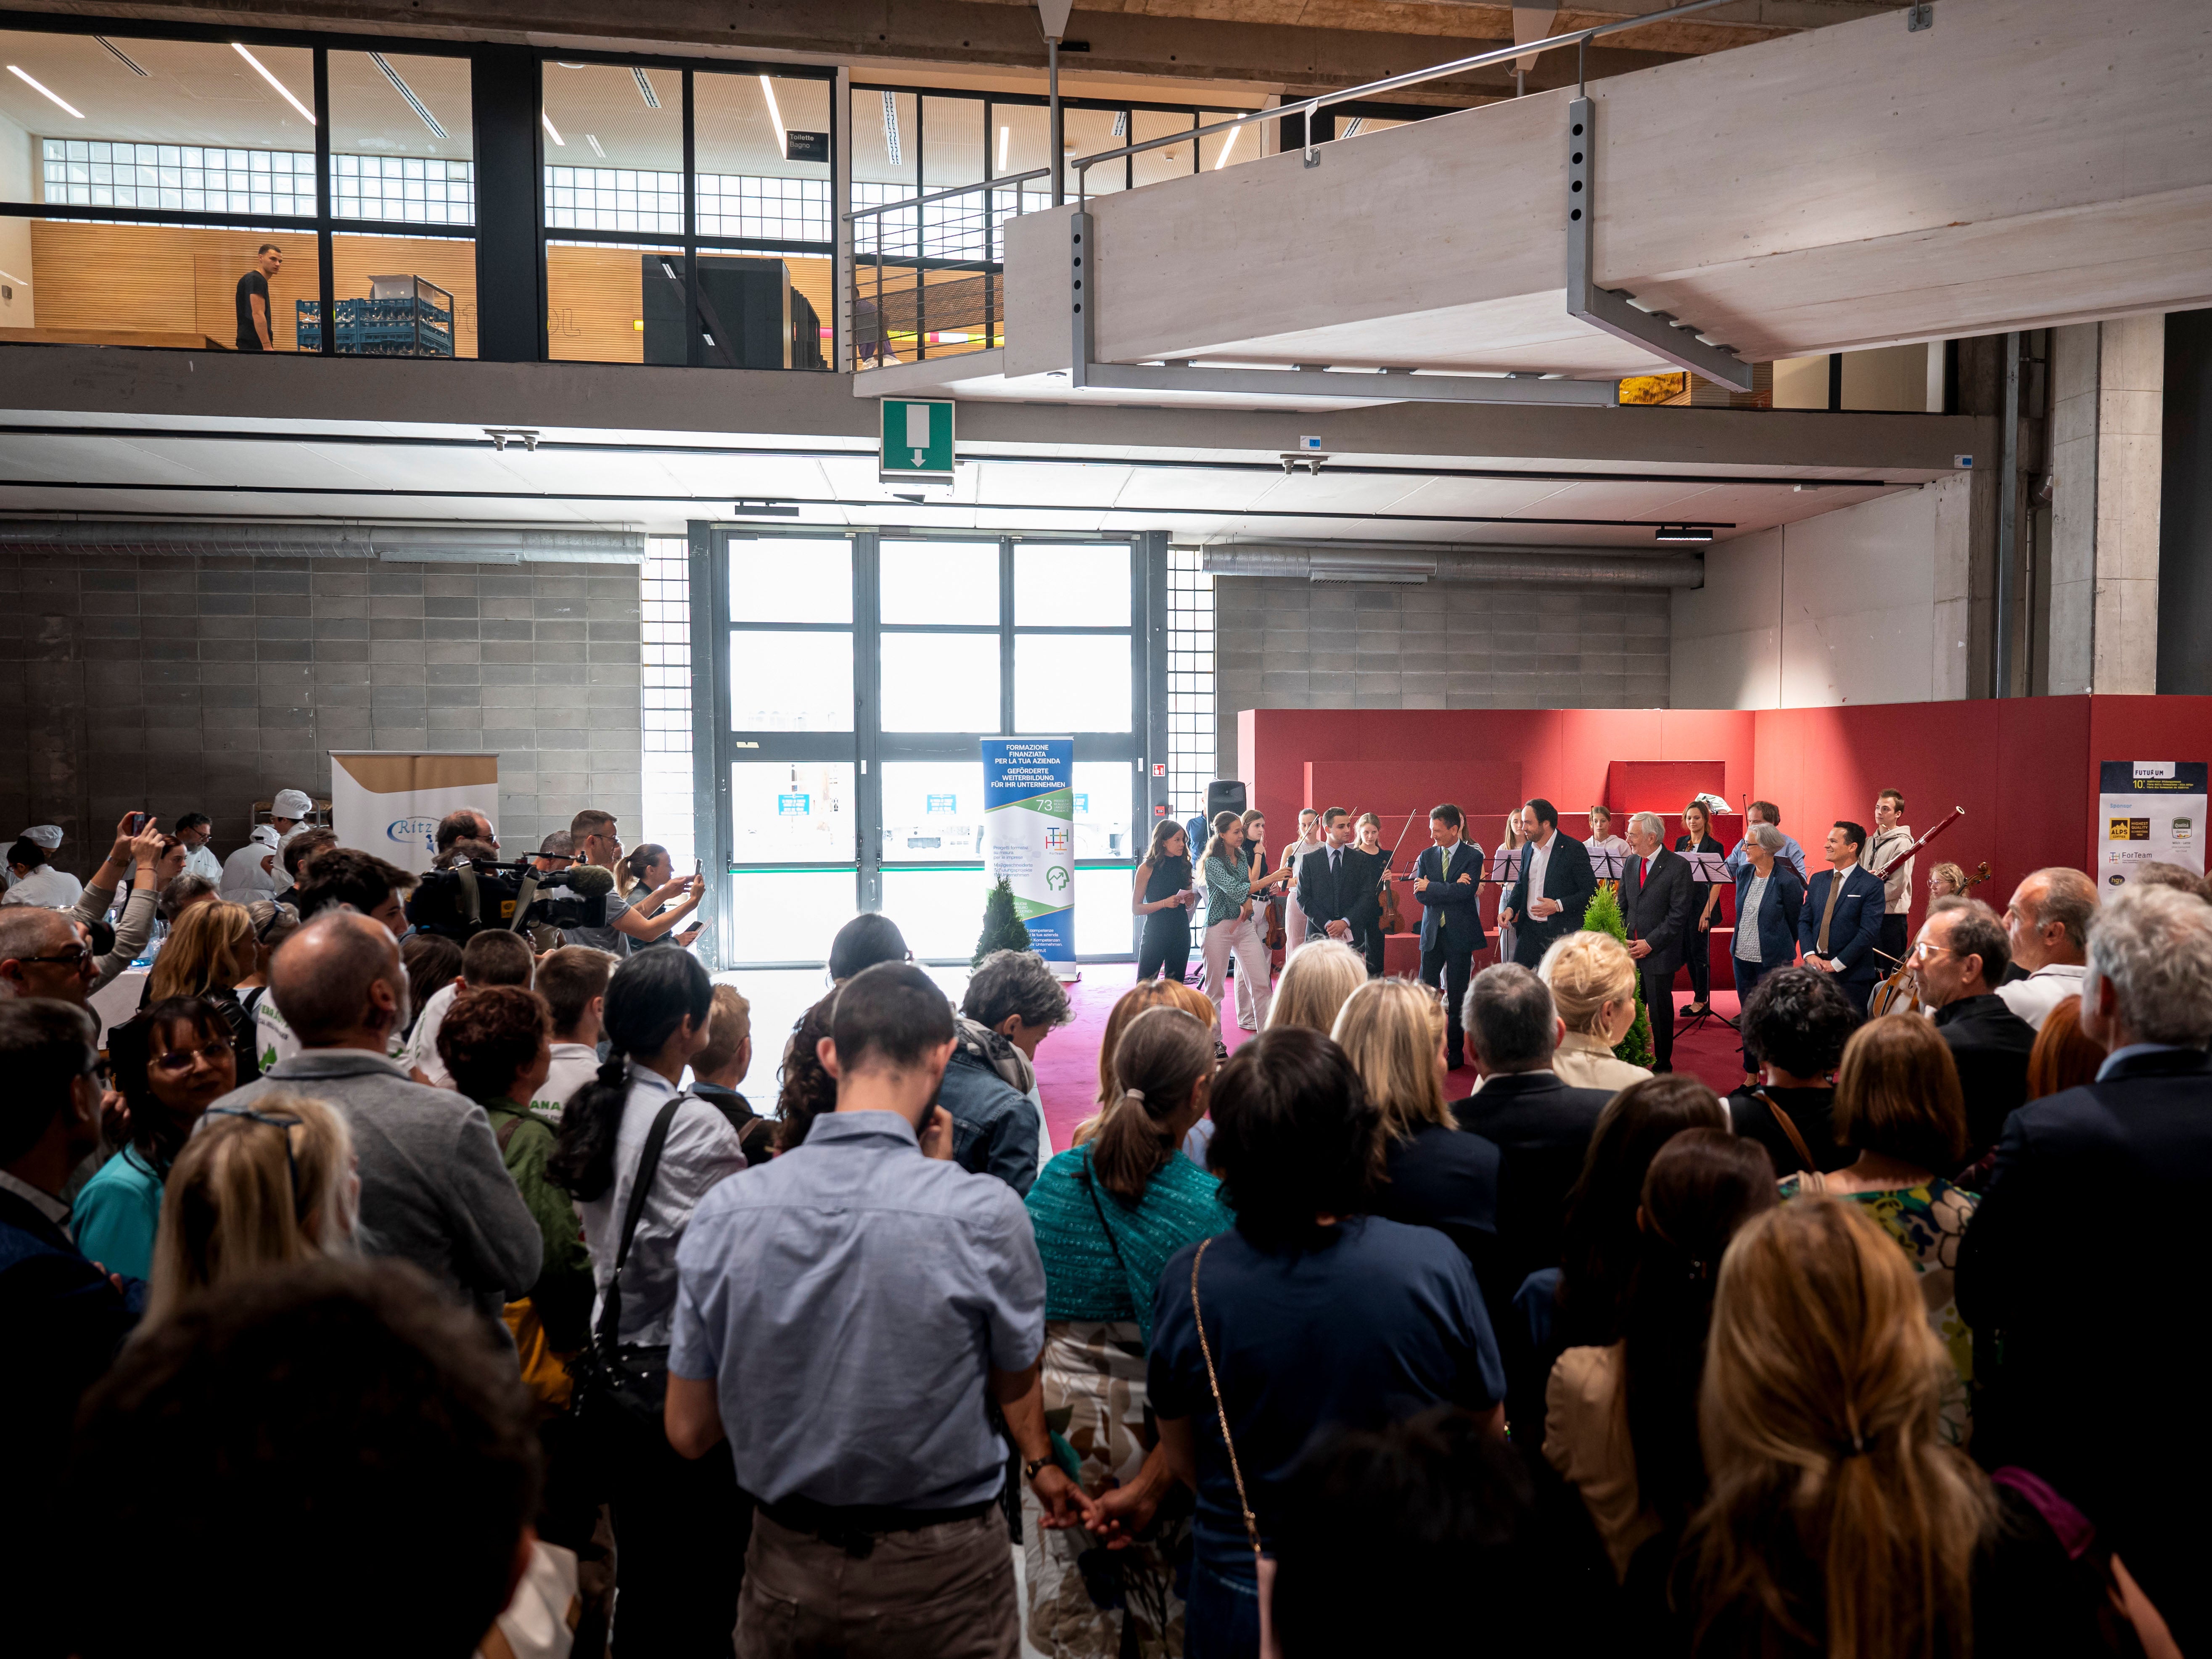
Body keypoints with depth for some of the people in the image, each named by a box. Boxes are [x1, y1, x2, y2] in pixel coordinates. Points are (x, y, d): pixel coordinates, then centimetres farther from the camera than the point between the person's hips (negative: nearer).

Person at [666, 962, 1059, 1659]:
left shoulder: (723, 1210, -13)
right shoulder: (983, 1211, -22)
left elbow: (689, 1432, -3)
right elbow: (1016, 1383, -5)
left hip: (785, 1576, 2)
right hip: (943, 1576, -2)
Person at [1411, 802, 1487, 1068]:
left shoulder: (1473, 856, -4)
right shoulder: (1426, 856, 7)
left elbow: (1466, 891, -19)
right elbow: (1420, 895, -4)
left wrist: (1430, 887, -14)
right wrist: (1452, 889, -17)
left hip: (1460, 934, -3)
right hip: (1432, 934, 3)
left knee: (1457, 997, 4)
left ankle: (1456, 1053, 13)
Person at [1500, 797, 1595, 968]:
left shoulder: (1574, 849, -10)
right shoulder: (1528, 849, 11)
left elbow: (1591, 891, -11)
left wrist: (1558, 906, -20)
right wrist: (1510, 909, 4)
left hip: (1563, 933, -6)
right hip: (1530, 928, 6)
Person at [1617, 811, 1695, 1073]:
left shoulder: (1678, 866, -9)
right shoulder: (1630, 863, 10)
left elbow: (1679, 914, -13)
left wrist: (1651, 943, -15)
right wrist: (1622, 938, 1)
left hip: (1659, 952, -5)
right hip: (1631, 949, 5)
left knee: (1660, 1011, 5)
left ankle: (1663, 1066, 17)